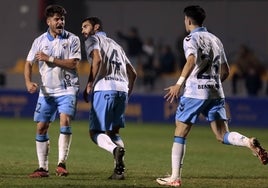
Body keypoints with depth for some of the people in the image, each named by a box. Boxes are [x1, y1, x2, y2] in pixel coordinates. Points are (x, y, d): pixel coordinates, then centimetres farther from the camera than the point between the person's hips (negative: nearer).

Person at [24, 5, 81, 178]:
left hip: (67, 89, -3)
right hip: (46, 91, 3)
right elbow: (29, 64, 9)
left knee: (65, 120, -22)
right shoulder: (40, 41, 5)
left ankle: (62, 163, -20)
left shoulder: (72, 39, -2)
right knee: (41, 128, 1)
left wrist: (50, 59, -15)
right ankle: (43, 168, 10)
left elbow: (73, 63, -11)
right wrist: (29, 82, -9)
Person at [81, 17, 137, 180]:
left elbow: (97, 59, -12)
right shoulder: (115, 45, 30)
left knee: (95, 132, -2)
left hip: (105, 88, -6)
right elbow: (133, 73, 29)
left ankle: (116, 149, -31)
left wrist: (90, 85, -9)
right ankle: (120, 170, -4)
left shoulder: (93, 40, 10)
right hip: (123, 89, 6)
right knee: (113, 132, 14)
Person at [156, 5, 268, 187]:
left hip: (195, 92, -6)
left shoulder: (191, 39, -3)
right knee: (223, 136, 1)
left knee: (180, 134, 5)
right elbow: (225, 71, 20)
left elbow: (191, 60, -23)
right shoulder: (215, 40, 17)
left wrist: (179, 84, -28)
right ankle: (249, 143, -28)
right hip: (216, 92, 6)